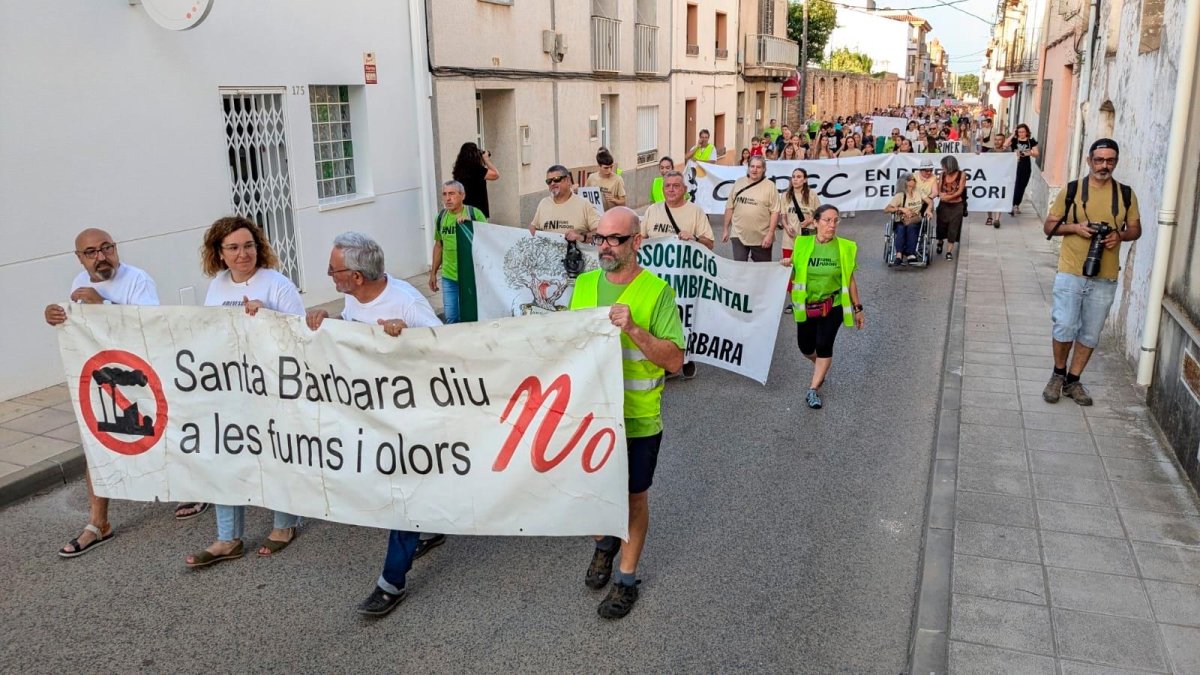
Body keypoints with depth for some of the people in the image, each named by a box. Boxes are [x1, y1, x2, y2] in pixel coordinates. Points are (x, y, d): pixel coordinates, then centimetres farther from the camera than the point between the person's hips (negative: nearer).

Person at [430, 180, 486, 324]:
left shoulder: (475, 214, -8)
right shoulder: (441, 216, 5)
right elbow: (438, 245, 15)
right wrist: (433, 273, 16)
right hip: (448, 277, 4)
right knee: (451, 318, 8)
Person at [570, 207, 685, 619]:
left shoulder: (656, 292, -13)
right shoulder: (583, 285, 2)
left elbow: (674, 361, -17)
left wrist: (634, 329, -30)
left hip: (637, 420, -4)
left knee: (633, 497, 12)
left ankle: (626, 578, 31)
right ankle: (604, 543, 49)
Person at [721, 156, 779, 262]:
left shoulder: (770, 186, -4)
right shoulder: (738, 183, 7)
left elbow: (775, 212, -8)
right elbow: (730, 207, 10)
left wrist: (770, 234, -13)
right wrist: (725, 229, 8)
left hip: (762, 237, -2)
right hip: (739, 235, 2)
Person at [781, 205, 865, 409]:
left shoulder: (845, 248, -7)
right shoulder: (802, 244, -5)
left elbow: (850, 281, 2)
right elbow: (794, 276, 7)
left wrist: (858, 308, 5)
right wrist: (786, 266, -15)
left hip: (832, 306, -2)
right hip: (806, 306, 2)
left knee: (824, 346, -11)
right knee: (806, 347, 9)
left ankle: (813, 389, 3)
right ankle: (821, 369, 44)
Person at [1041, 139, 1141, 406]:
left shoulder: (1126, 194, 4)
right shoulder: (1071, 190, -1)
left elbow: (1135, 229, 12)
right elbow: (1049, 226, 3)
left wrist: (1120, 235, -11)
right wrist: (1074, 227, -16)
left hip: (1105, 278, 2)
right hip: (1070, 274, -2)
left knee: (1090, 334, 9)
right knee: (1064, 328, -4)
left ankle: (1073, 381, 22)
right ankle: (1058, 375, 20)